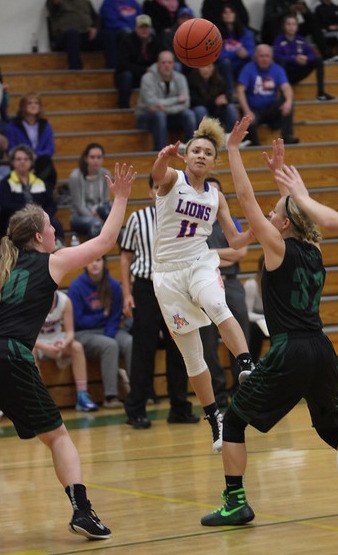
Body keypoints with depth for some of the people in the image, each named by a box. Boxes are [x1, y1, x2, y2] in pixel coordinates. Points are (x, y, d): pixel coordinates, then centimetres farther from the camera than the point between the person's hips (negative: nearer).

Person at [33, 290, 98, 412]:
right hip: (36, 342, -3)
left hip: (56, 339, 3)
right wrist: (45, 347, -40)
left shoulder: (64, 300, -13)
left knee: (77, 346, -24)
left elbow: (70, 332, -13)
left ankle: (82, 396, -25)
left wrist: (65, 343, -37)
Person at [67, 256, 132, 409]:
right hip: (83, 333, -4)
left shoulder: (113, 285, 1)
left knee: (130, 342, -26)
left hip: (109, 331, 4)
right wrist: (102, 316, -3)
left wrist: (109, 334, -13)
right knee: (110, 345, -32)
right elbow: (77, 320, -6)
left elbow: (115, 317, 4)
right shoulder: (76, 286, -8)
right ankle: (110, 396, -32)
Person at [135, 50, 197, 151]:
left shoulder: (180, 78, -5)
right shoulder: (148, 78, -17)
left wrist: (165, 108, -31)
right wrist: (177, 99, -18)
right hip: (146, 117, -4)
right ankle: (159, 151, -34)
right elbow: (151, 103, -28)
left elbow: (185, 104, -15)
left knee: (189, 114, -21)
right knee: (160, 115, -36)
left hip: (169, 117, 4)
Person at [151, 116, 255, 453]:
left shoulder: (216, 197, 7)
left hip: (201, 264, 1)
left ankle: (248, 369, -44)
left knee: (216, 306, -36)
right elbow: (157, 174, -29)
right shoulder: (172, 179, -3)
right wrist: (164, 157, -52)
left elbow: (235, 241, 12)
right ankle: (215, 420, 14)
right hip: (168, 272, -1)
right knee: (190, 353, 2)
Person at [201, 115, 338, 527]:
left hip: (288, 354, -7)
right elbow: (296, 209, 31)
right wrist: (281, 172, 36)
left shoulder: (278, 248, -5)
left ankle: (235, 504, -1)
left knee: (233, 421, 5)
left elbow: (246, 198, -6)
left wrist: (233, 149, -1)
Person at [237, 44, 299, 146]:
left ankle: (288, 137, -26)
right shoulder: (248, 69, -6)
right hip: (254, 110, -3)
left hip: (271, 110, 3)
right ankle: (255, 145, -7)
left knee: (286, 102, -25)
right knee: (249, 122, -36)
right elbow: (240, 91, -14)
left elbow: (286, 88, -13)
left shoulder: (277, 69, 1)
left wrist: (289, 101, -36)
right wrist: (247, 112, -27)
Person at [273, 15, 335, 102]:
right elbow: (276, 56, -24)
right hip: (286, 74, -5)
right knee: (282, 61, -35)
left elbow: (313, 54, -4)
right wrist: (294, 59, -35)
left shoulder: (301, 39, 4)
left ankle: (321, 92, -13)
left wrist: (306, 58, -28)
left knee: (319, 59, -9)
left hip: (298, 75, 5)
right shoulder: (279, 40, -8)